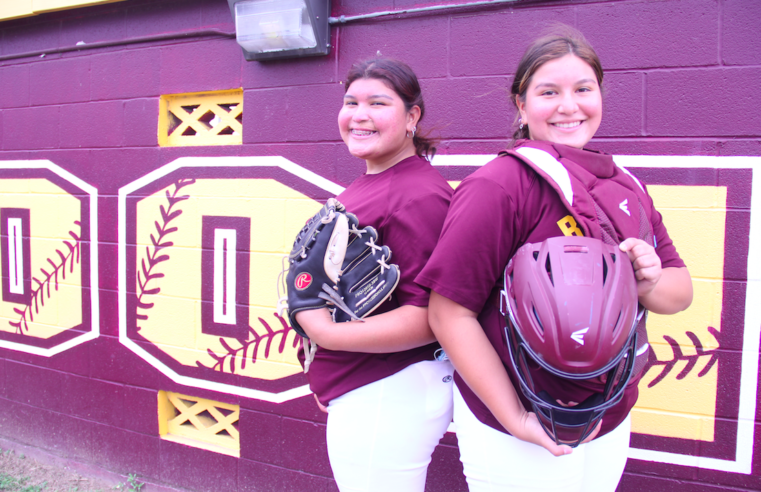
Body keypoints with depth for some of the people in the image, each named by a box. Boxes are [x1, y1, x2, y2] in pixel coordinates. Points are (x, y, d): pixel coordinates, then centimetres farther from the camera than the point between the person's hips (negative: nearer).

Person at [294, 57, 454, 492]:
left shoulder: (417, 195, -20)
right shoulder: (364, 186, 11)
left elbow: (430, 318, -25)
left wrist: (324, 331, -20)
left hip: (388, 398, -9)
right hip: (362, 394, 9)